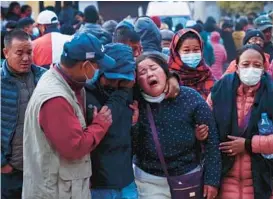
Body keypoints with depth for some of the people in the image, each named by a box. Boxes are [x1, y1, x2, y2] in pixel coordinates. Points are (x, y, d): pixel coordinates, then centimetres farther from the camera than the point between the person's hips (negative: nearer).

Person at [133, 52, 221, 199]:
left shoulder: (190, 97, -12)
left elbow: (211, 139, -8)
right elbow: (130, 148, -6)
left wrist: (212, 179, -9)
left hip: (188, 177, 0)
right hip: (150, 181, 0)